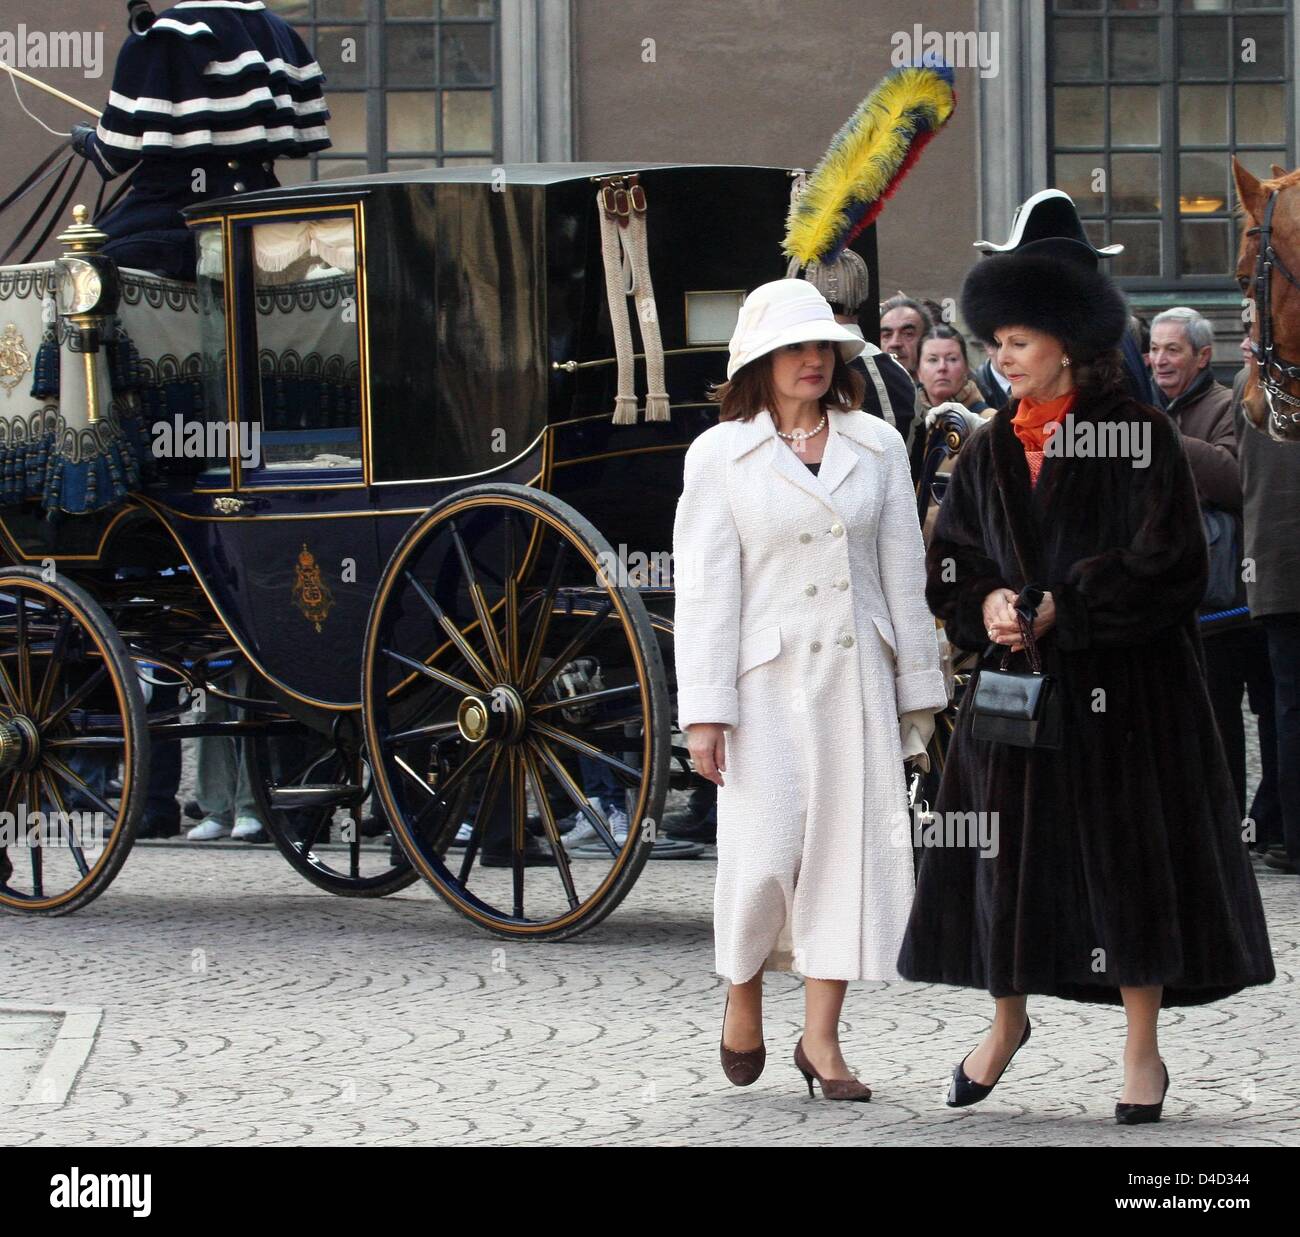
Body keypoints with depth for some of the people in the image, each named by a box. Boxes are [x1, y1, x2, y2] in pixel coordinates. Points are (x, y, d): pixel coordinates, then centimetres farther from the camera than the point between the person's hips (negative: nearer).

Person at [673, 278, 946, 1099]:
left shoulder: (877, 447, 9)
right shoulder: (720, 456, 1)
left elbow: (903, 574, 11)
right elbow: (705, 590, -2)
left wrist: (919, 688, 9)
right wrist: (705, 712, -8)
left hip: (858, 678, 3)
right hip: (767, 682, -3)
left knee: (852, 848, -2)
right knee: (766, 854, -9)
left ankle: (822, 1038, 5)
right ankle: (743, 1002, 18)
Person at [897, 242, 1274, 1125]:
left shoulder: (1139, 437, -6)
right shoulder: (990, 451, 9)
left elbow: (1165, 562, -11)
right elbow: (951, 561, 9)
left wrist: (1061, 608, -16)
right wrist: (986, 604, -12)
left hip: (1121, 687, -4)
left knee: (1127, 854, -1)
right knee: (1005, 852, 6)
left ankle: (1144, 1052, 8)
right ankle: (1007, 1021, 25)